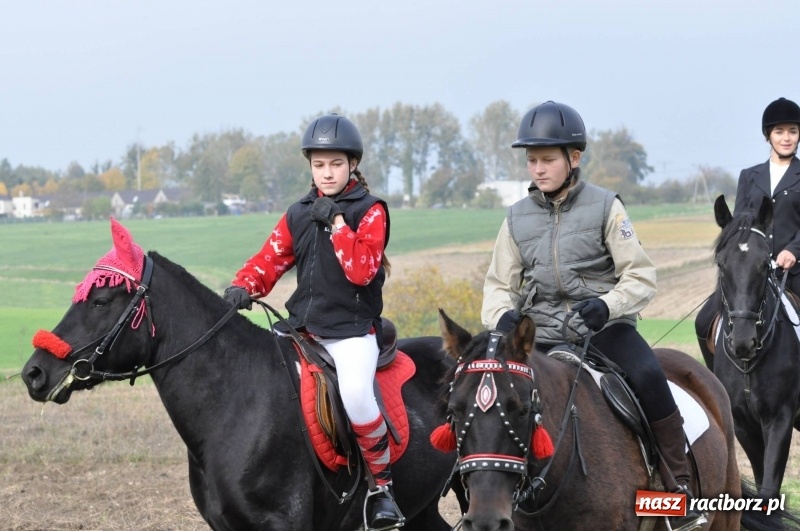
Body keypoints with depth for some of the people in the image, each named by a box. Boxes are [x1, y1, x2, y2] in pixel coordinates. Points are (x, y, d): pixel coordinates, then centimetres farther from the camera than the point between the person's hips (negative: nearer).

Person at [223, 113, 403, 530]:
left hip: (352, 330, -5)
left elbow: (361, 270, -13)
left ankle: (381, 483, -12)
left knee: (356, 394, -33)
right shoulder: (298, 215, 13)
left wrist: (335, 222, -15)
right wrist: (243, 287, -11)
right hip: (303, 329, 6)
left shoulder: (370, 212, 0)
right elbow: (269, 261, 8)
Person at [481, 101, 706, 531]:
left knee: (647, 377, -31)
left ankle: (680, 491, -22)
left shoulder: (604, 206, -2)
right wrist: (502, 317, -15)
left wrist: (607, 305, -26)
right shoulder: (518, 218, 7)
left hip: (604, 328, -4)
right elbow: (499, 284, 9)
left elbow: (640, 276, -6)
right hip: (541, 336, 4)